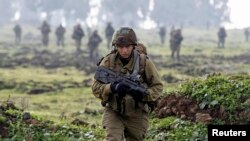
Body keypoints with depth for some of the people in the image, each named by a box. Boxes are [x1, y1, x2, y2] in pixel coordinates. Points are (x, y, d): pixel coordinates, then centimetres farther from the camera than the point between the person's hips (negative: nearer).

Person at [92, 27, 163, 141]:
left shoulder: (144, 62, -9)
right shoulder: (108, 62, -8)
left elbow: (157, 86, -4)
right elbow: (96, 88, -8)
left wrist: (143, 94, -25)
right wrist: (113, 88, -28)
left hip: (137, 114, 1)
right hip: (113, 113, -1)